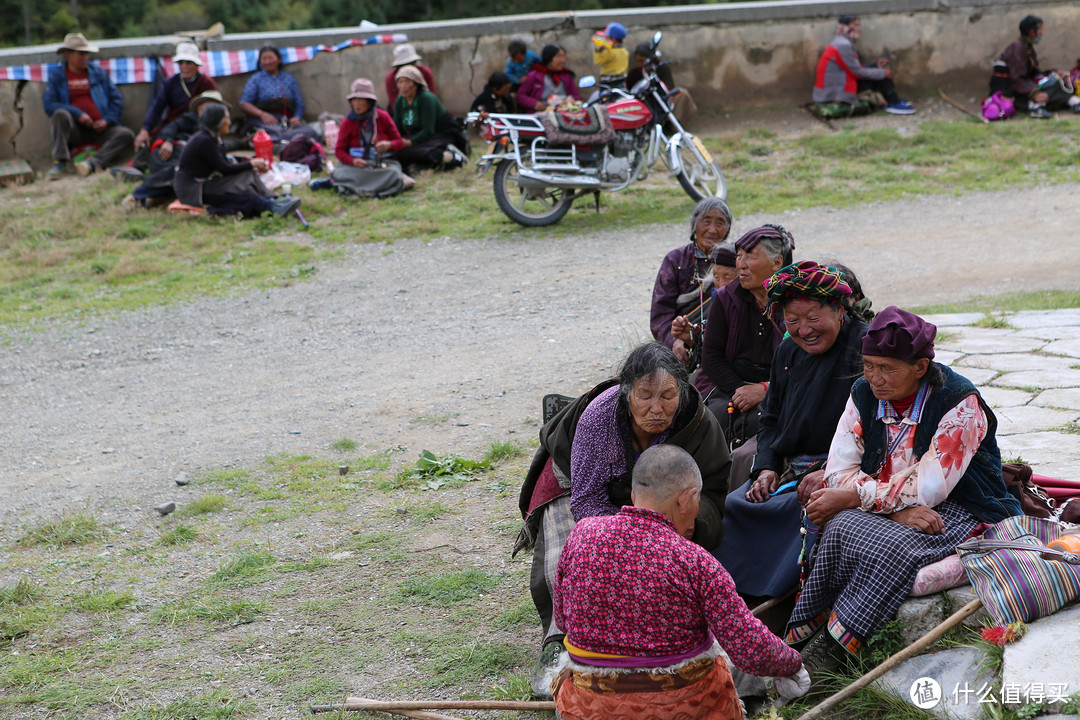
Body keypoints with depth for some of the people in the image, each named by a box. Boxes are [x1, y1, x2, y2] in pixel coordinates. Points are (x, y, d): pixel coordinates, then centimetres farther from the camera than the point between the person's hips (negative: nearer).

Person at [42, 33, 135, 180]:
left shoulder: (98, 72, 17)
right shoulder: (56, 75, 8)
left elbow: (116, 99, 12)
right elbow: (49, 104, -5)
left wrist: (107, 120, -6)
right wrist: (77, 114, -17)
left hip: (99, 128, 2)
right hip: (74, 131, -2)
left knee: (126, 135, -25)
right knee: (60, 114, -33)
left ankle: (94, 162, -44)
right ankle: (59, 163, -38)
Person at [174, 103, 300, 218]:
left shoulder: (212, 137, 12)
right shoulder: (204, 140, -19)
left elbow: (226, 165, 12)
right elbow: (224, 169, -17)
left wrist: (253, 165, 1)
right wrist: (251, 164, -7)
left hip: (203, 182, 9)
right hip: (191, 189, -9)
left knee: (246, 174, -8)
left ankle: (271, 201, -24)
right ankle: (273, 208, -34)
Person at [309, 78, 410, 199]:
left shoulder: (383, 117, 4)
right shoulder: (348, 122, 4)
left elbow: (399, 142, 9)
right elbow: (340, 150, 4)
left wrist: (389, 145, -16)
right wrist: (352, 161, -18)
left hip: (383, 162, 2)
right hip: (358, 164, -1)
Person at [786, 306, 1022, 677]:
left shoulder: (961, 403, -16)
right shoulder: (864, 394, 0)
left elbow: (928, 487, -22)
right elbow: (839, 472, -6)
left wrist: (853, 496, -21)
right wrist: (898, 506, -22)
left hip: (958, 510, -4)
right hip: (887, 509, 4)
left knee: (894, 547, -34)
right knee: (841, 528, -29)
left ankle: (830, 646, -26)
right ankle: (802, 639, -23)